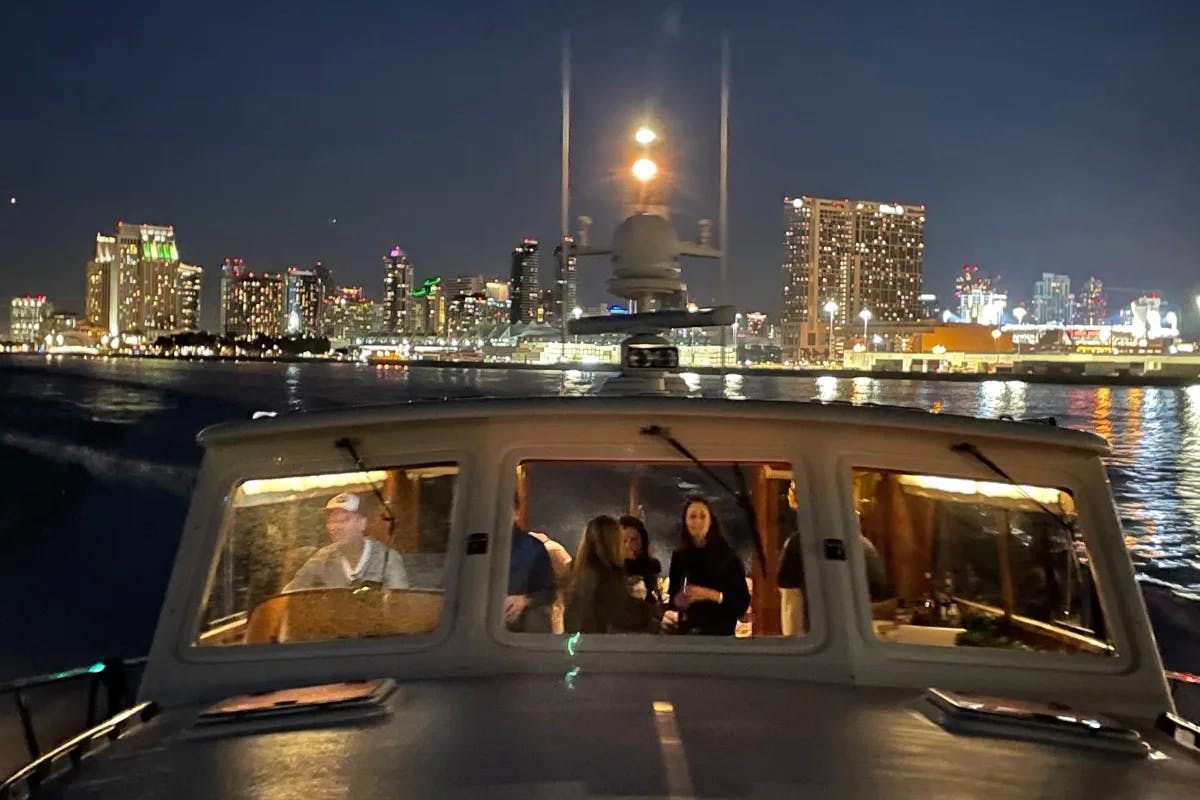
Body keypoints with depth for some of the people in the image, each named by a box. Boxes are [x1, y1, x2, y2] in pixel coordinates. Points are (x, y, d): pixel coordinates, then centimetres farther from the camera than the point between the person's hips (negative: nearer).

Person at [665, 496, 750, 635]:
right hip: (686, 631, 3)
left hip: (719, 632, -3)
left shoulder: (727, 555, -3)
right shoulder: (679, 556, 6)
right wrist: (676, 601, -4)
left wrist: (711, 595, -18)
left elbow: (743, 601, -7)